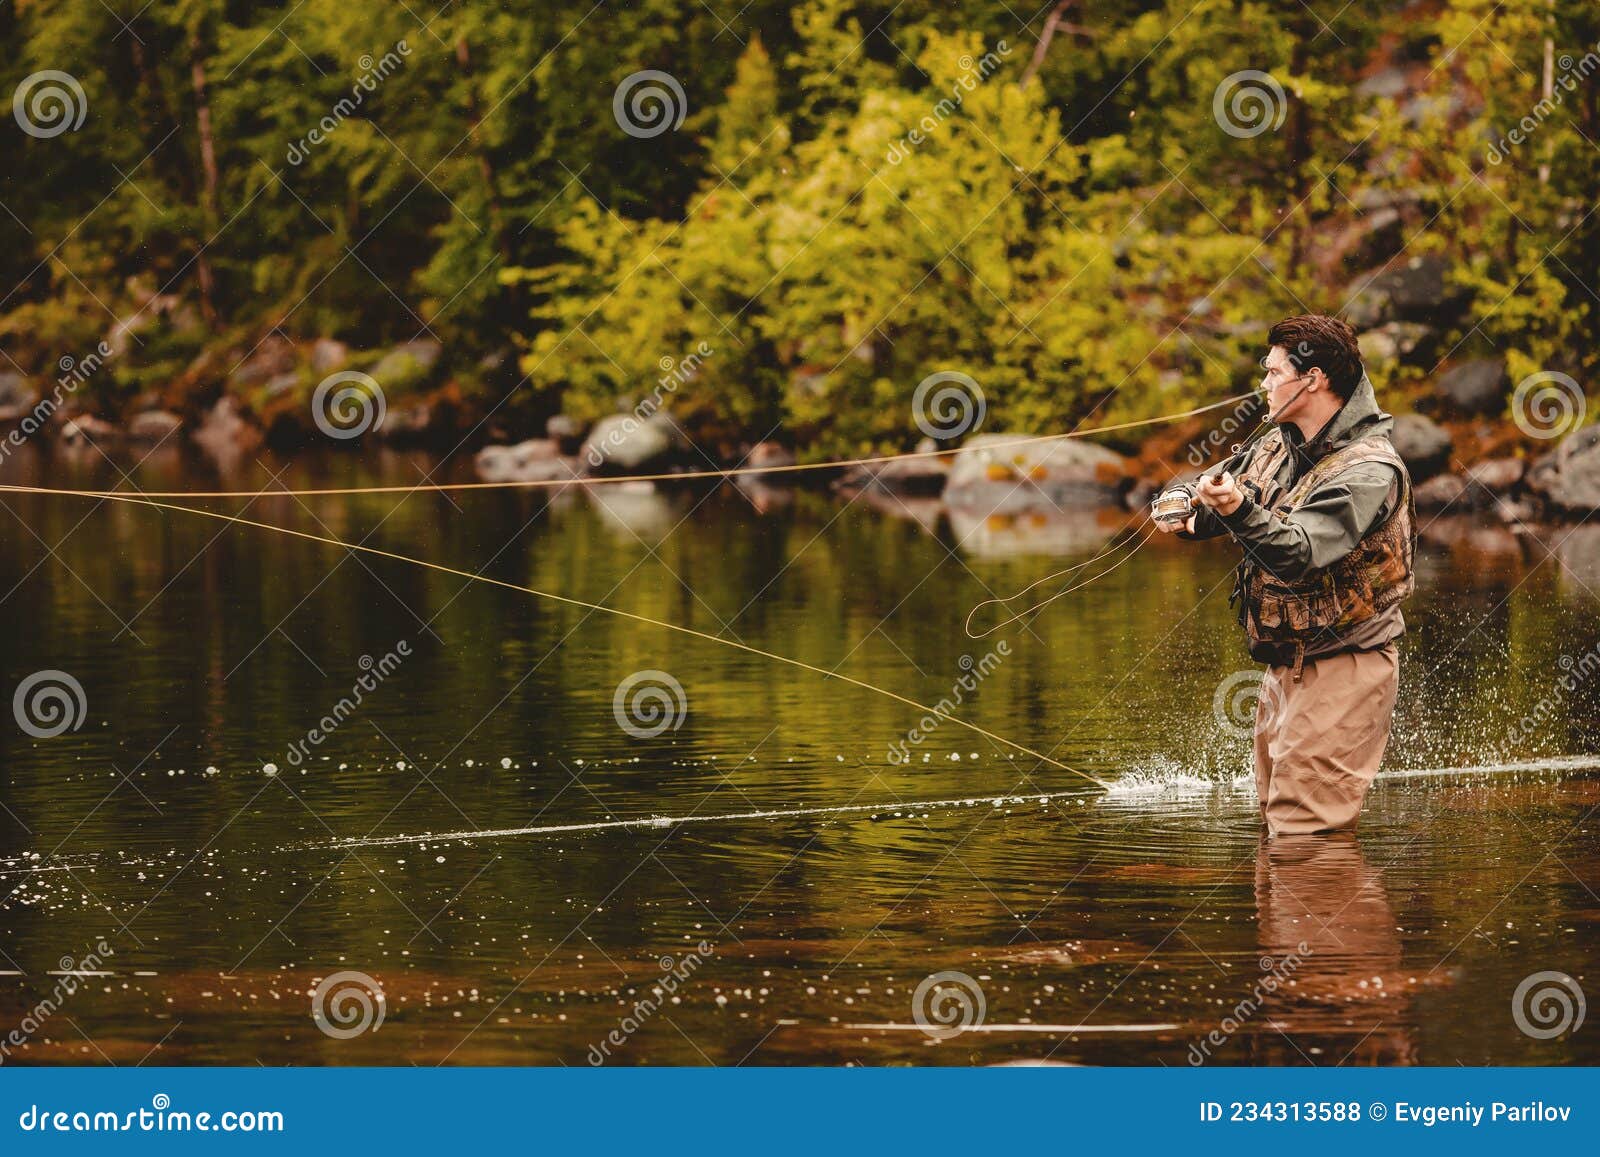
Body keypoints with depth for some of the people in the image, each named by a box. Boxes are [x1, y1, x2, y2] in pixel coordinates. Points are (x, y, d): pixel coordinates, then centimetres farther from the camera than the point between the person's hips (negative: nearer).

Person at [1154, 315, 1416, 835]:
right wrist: (1182, 508, -4)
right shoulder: (1278, 445, 7)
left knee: (1306, 833, -14)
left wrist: (1239, 511, -49)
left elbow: (1297, 555, -32)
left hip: (1343, 667, -9)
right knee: (1276, 817, 19)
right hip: (1285, 664, 9)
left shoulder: (1370, 471, -20)